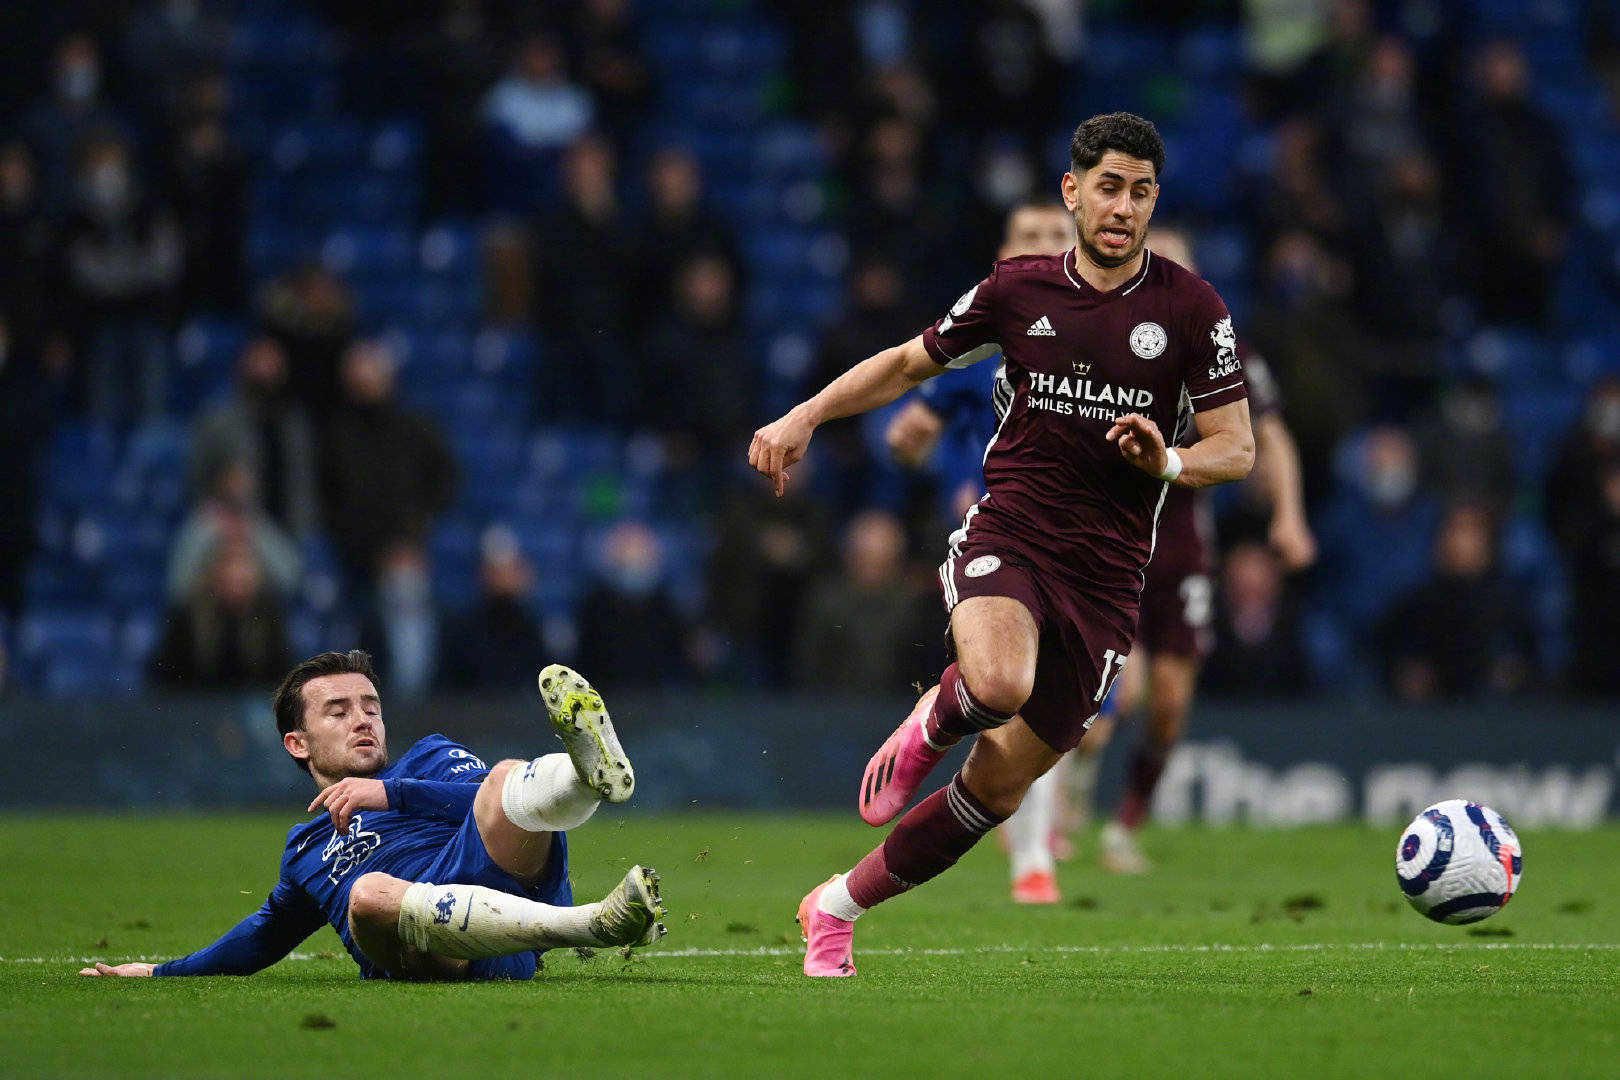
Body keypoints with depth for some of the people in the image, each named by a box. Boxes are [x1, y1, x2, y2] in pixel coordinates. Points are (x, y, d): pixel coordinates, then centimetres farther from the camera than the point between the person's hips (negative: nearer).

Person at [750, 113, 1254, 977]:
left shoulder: (1191, 310, -1)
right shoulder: (1017, 289, 4)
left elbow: (1236, 449, 1)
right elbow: (911, 362, 18)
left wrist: (1169, 461, -21)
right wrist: (805, 417, 6)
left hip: (1105, 576, 1)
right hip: (1007, 538, -1)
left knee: (997, 788, 3)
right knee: (999, 685, -35)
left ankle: (838, 907, 21)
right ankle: (937, 721, 3)